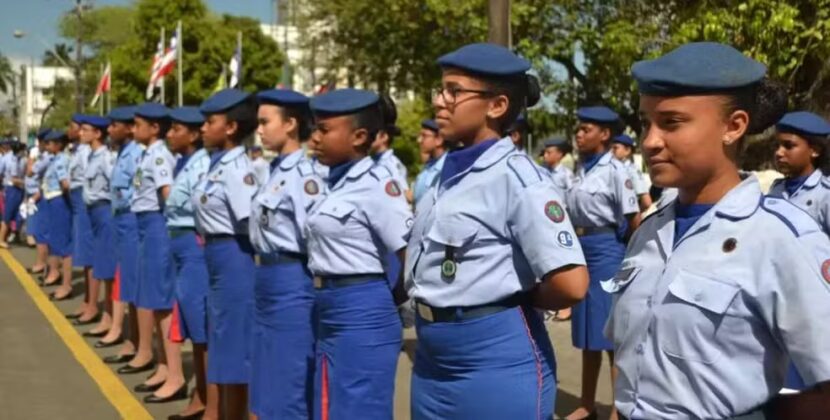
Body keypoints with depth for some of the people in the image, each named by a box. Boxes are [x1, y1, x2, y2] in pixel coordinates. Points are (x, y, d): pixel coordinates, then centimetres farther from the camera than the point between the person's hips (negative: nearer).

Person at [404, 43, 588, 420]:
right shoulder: (449, 173, 7)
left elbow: (571, 284, -23)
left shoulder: (516, 178, -15)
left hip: (497, 360, -7)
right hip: (433, 359, 7)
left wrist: (515, 302, -6)